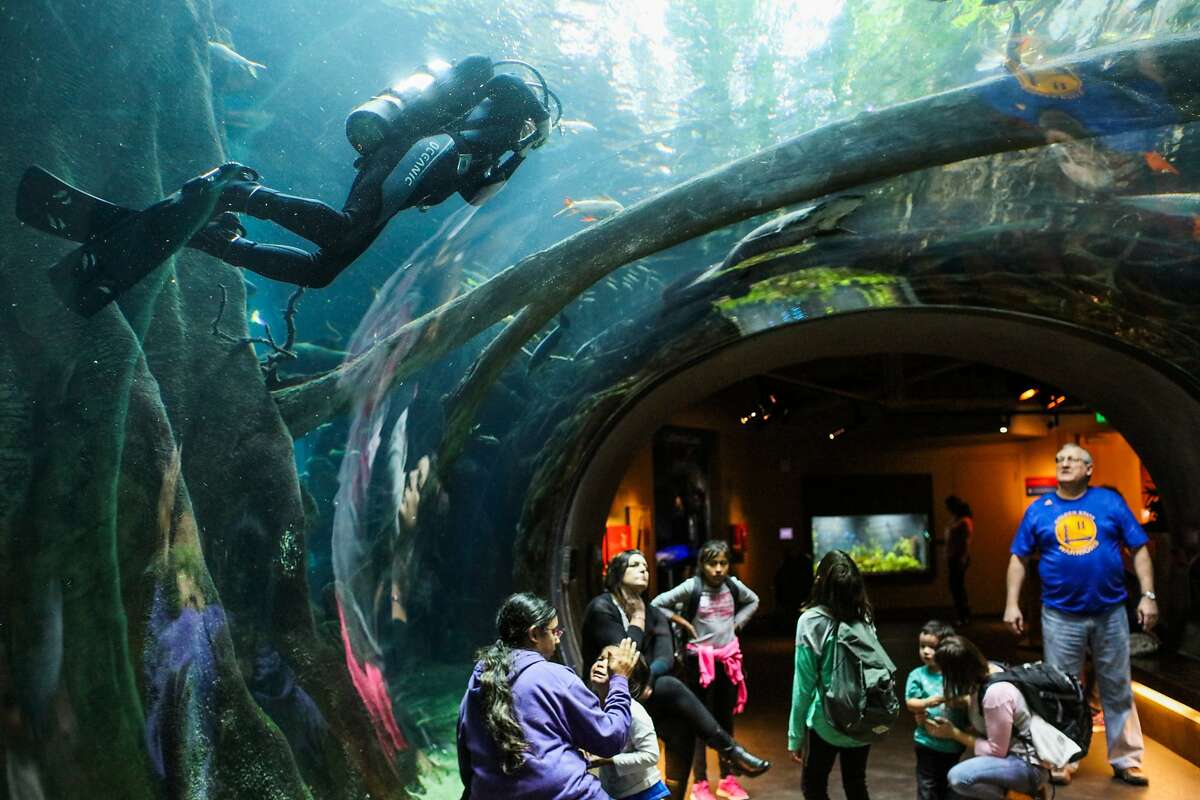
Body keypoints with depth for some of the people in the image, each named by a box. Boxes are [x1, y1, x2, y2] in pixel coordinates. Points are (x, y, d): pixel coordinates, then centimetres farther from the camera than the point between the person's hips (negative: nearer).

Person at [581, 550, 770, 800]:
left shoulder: (654, 614, 9)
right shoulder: (601, 607, -10)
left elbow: (666, 658, -7)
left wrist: (647, 677, -27)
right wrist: (637, 620, -8)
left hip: (641, 690, 6)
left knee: (682, 730, -22)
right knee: (672, 687, -27)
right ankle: (733, 752, -17)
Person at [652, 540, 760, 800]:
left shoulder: (733, 585, -2)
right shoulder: (692, 587, -14)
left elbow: (753, 601, 18)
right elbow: (657, 604, -14)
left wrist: (736, 623, 5)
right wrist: (685, 624, -13)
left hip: (728, 659, 4)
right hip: (700, 660, -4)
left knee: (726, 719, 14)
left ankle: (727, 779, 27)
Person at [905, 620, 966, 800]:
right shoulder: (918, 675, -7)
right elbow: (910, 702, -9)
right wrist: (928, 702, -26)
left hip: (954, 741, 2)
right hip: (928, 741, -2)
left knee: (950, 783, 20)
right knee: (927, 785, 6)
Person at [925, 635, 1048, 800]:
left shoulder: (996, 693, -30)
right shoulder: (986, 670, -5)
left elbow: (996, 751, -22)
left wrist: (954, 733, -14)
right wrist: (958, 700, -5)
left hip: (1027, 764, -8)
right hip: (1009, 751, 8)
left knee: (958, 777, -29)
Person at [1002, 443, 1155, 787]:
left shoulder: (1110, 501, 2)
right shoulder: (1039, 509, 3)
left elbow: (1139, 550, 3)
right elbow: (1018, 559, 6)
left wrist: (1148, 595, -5)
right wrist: (1012, 604, -1)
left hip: (1111, 613, 0)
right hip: (1061, 616, 0)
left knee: (1118, 690, 10)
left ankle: (1126, 760, 24)